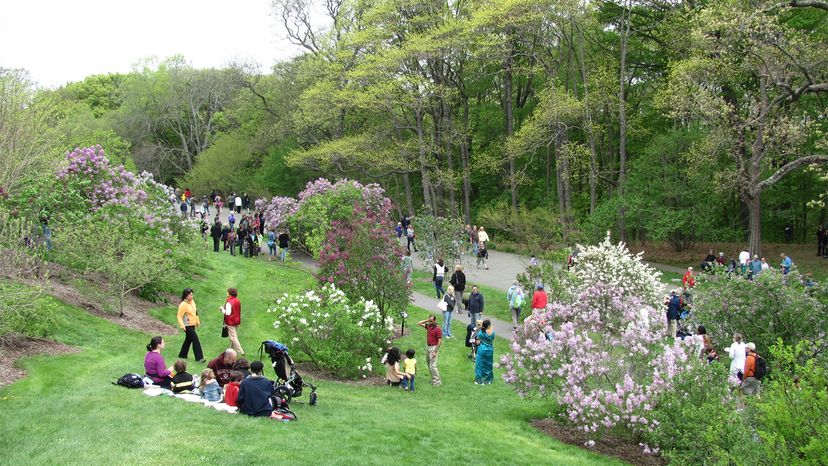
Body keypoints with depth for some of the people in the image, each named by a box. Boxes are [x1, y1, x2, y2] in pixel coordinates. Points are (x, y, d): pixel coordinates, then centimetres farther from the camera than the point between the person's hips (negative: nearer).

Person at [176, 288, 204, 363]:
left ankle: (182, 355, 33)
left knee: (188, 340, 19)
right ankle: (199, 357, -9)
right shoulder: (183, 305, -19)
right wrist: (182, 325, -31)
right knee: (195, 340, -12)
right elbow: (179, 316, -20)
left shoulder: (192, 301, 6)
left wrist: (197, 321, 26)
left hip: (192, 325, 9)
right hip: (187, 326, -9)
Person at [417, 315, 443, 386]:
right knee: (429, 364, 14)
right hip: (427, 346, 8)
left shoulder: (437, 329, -18)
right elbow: (419, 323, 12)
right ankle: (433, 379, 23)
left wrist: (435, 351, -21)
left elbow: (440, 341, -19)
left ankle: (437, 382, -6)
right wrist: (427, 320, -2)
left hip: (433, 347, -8)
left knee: (432, 365, -11)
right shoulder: (428, 326, 4)